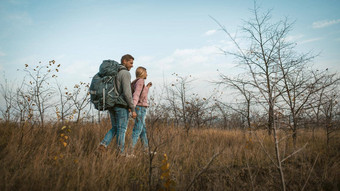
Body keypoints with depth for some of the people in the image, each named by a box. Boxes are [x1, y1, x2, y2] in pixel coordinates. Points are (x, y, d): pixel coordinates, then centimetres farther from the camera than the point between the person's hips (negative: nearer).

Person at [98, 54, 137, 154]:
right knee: (122, 130, 0)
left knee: (115, 128, 17)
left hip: (112, 105, 8)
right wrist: (133, 109, -16)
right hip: (122, 106, -8)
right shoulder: (126, 73, -12)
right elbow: (127, 93, -20)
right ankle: (120, 153, 4)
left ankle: (103, 145, -1)